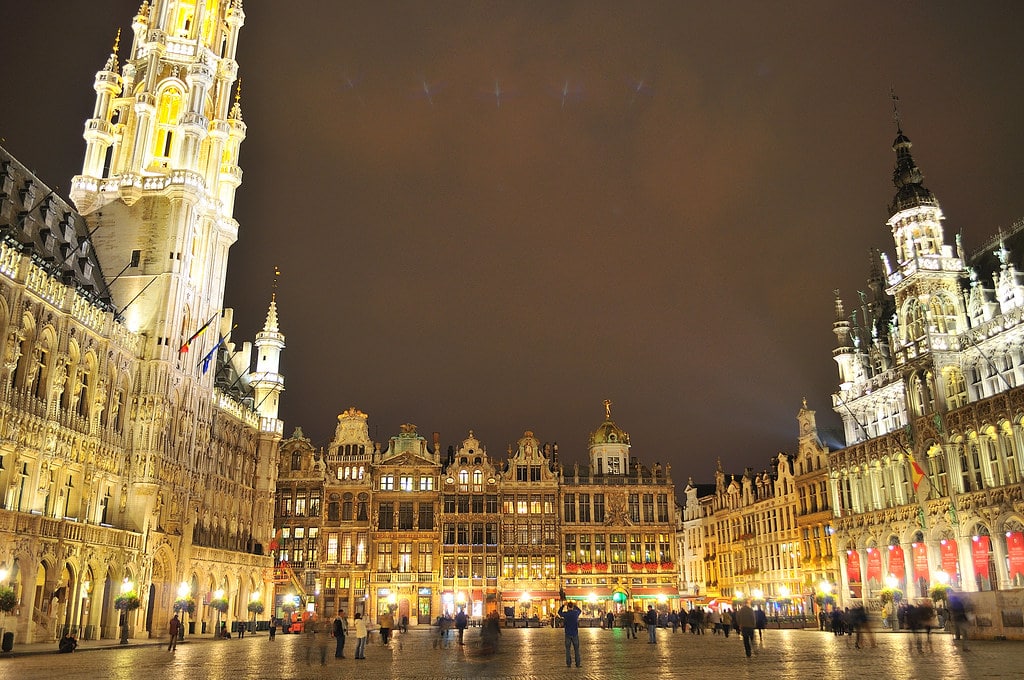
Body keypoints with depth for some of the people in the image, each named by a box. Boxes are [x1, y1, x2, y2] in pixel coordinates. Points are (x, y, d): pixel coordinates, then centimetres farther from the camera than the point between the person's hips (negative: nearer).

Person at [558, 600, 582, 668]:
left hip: (568, 634, -1)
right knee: (576, 649, 8)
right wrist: (575, 606, 25)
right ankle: (577, 664, 9)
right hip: (575, 634, 1)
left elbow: (559, 612, 12)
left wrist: (563, 605, 17)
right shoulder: (576, 613, -6)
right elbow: (579, 611, 19)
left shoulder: (565, 614, -10)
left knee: (567, 649, 7)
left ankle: (568, 664, 6)